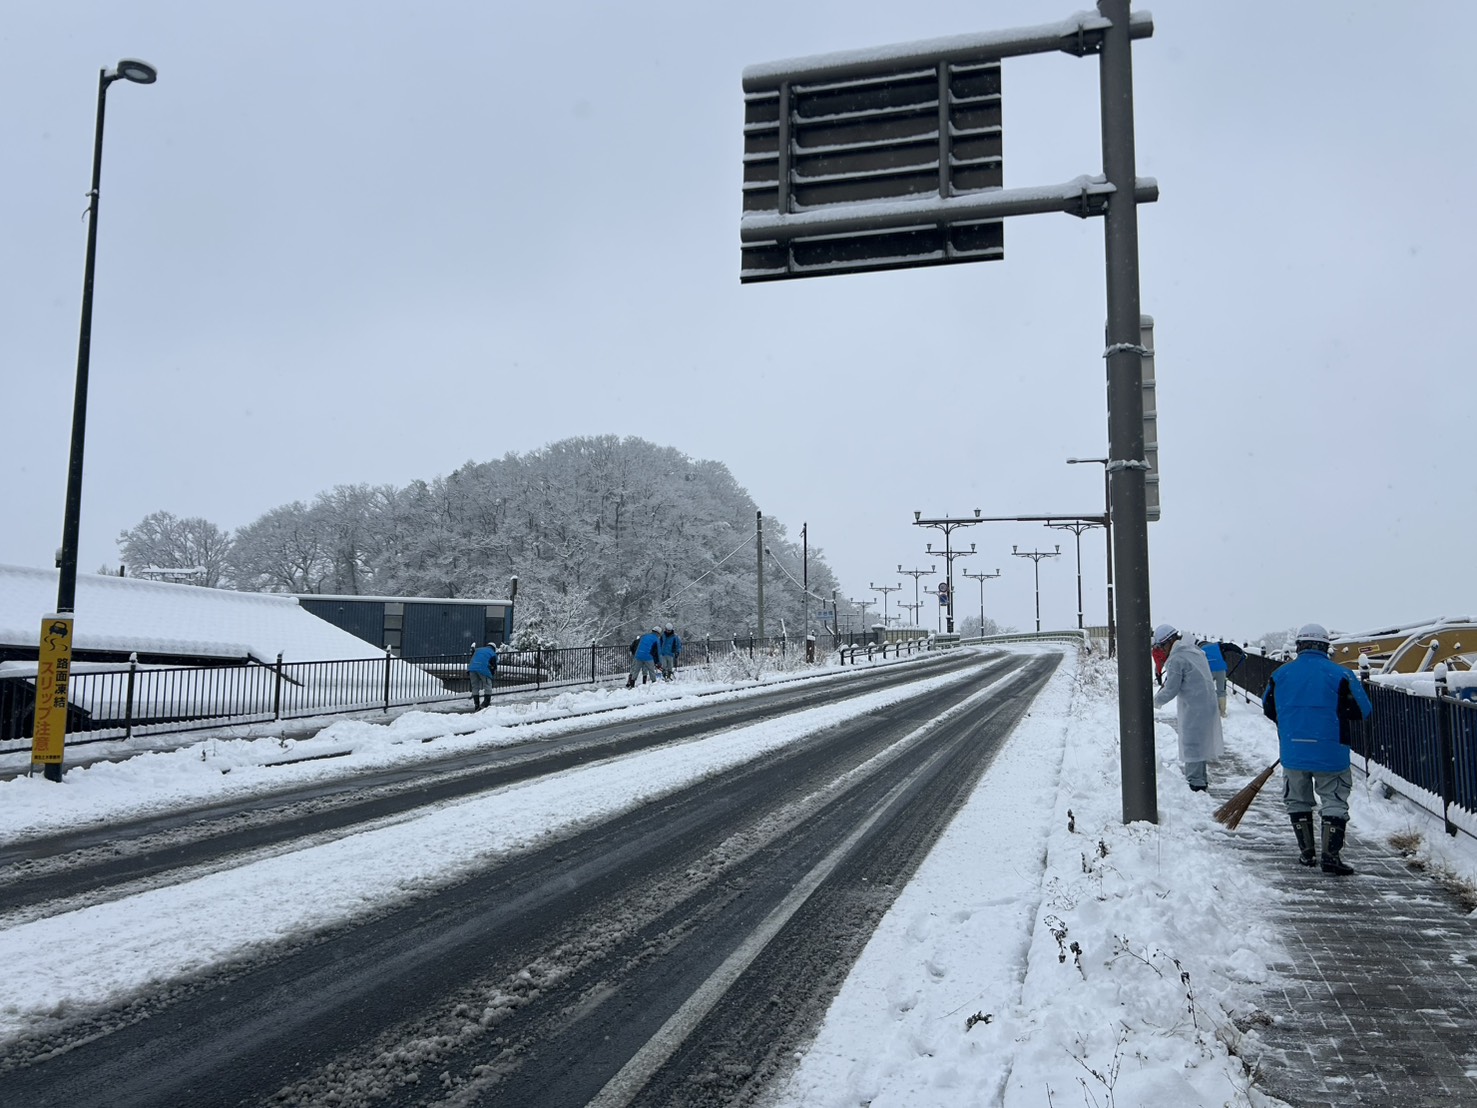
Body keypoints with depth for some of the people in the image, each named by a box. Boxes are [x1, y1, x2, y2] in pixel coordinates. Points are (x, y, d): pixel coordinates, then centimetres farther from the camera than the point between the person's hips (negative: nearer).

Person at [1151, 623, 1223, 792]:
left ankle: (1196, 782, 1)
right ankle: (1202, 778, 28)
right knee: (1200, 742, 18)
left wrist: (1156, 701, 2)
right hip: (1208, 704, 9)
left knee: (1192, 744, -2)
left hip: (1193, 708, -9)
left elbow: (1171, 690, -14)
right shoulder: (1195, 650, 10)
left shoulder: (1176, 659, -17)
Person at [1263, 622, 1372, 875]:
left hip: (1293, 752, 2)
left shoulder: (1280, 674, 1)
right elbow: (1363, 711, -3)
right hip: (1331, 753, -2)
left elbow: (1268, 709, 13)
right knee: (1334, 802, 7)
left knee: (1298, 800, 18)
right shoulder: (1340, 674, -7)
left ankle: (1306, 852, 23)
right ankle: (1330, 854, -1)